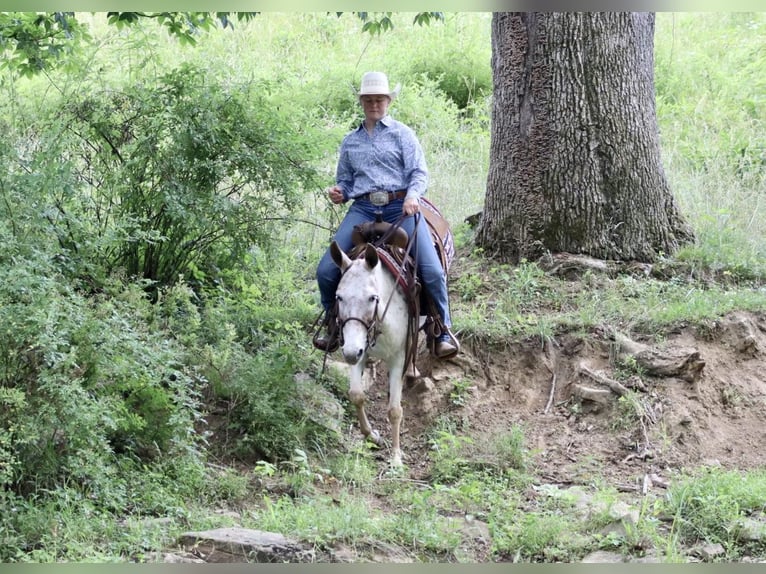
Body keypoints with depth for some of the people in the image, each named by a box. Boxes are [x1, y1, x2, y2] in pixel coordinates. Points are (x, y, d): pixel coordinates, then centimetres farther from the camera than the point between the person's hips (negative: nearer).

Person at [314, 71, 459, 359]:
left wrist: (413, 195, -20)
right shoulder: (350, 141, 20)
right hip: (362, 209, 3)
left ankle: (443, 332, -3)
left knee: (432, 271, -19)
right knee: (326, 270, -11)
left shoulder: (402, 133, 9)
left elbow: (419, 172, 1)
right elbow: (346, 181, 28)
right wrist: (339, 193, 4)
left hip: (400, 207, -3)